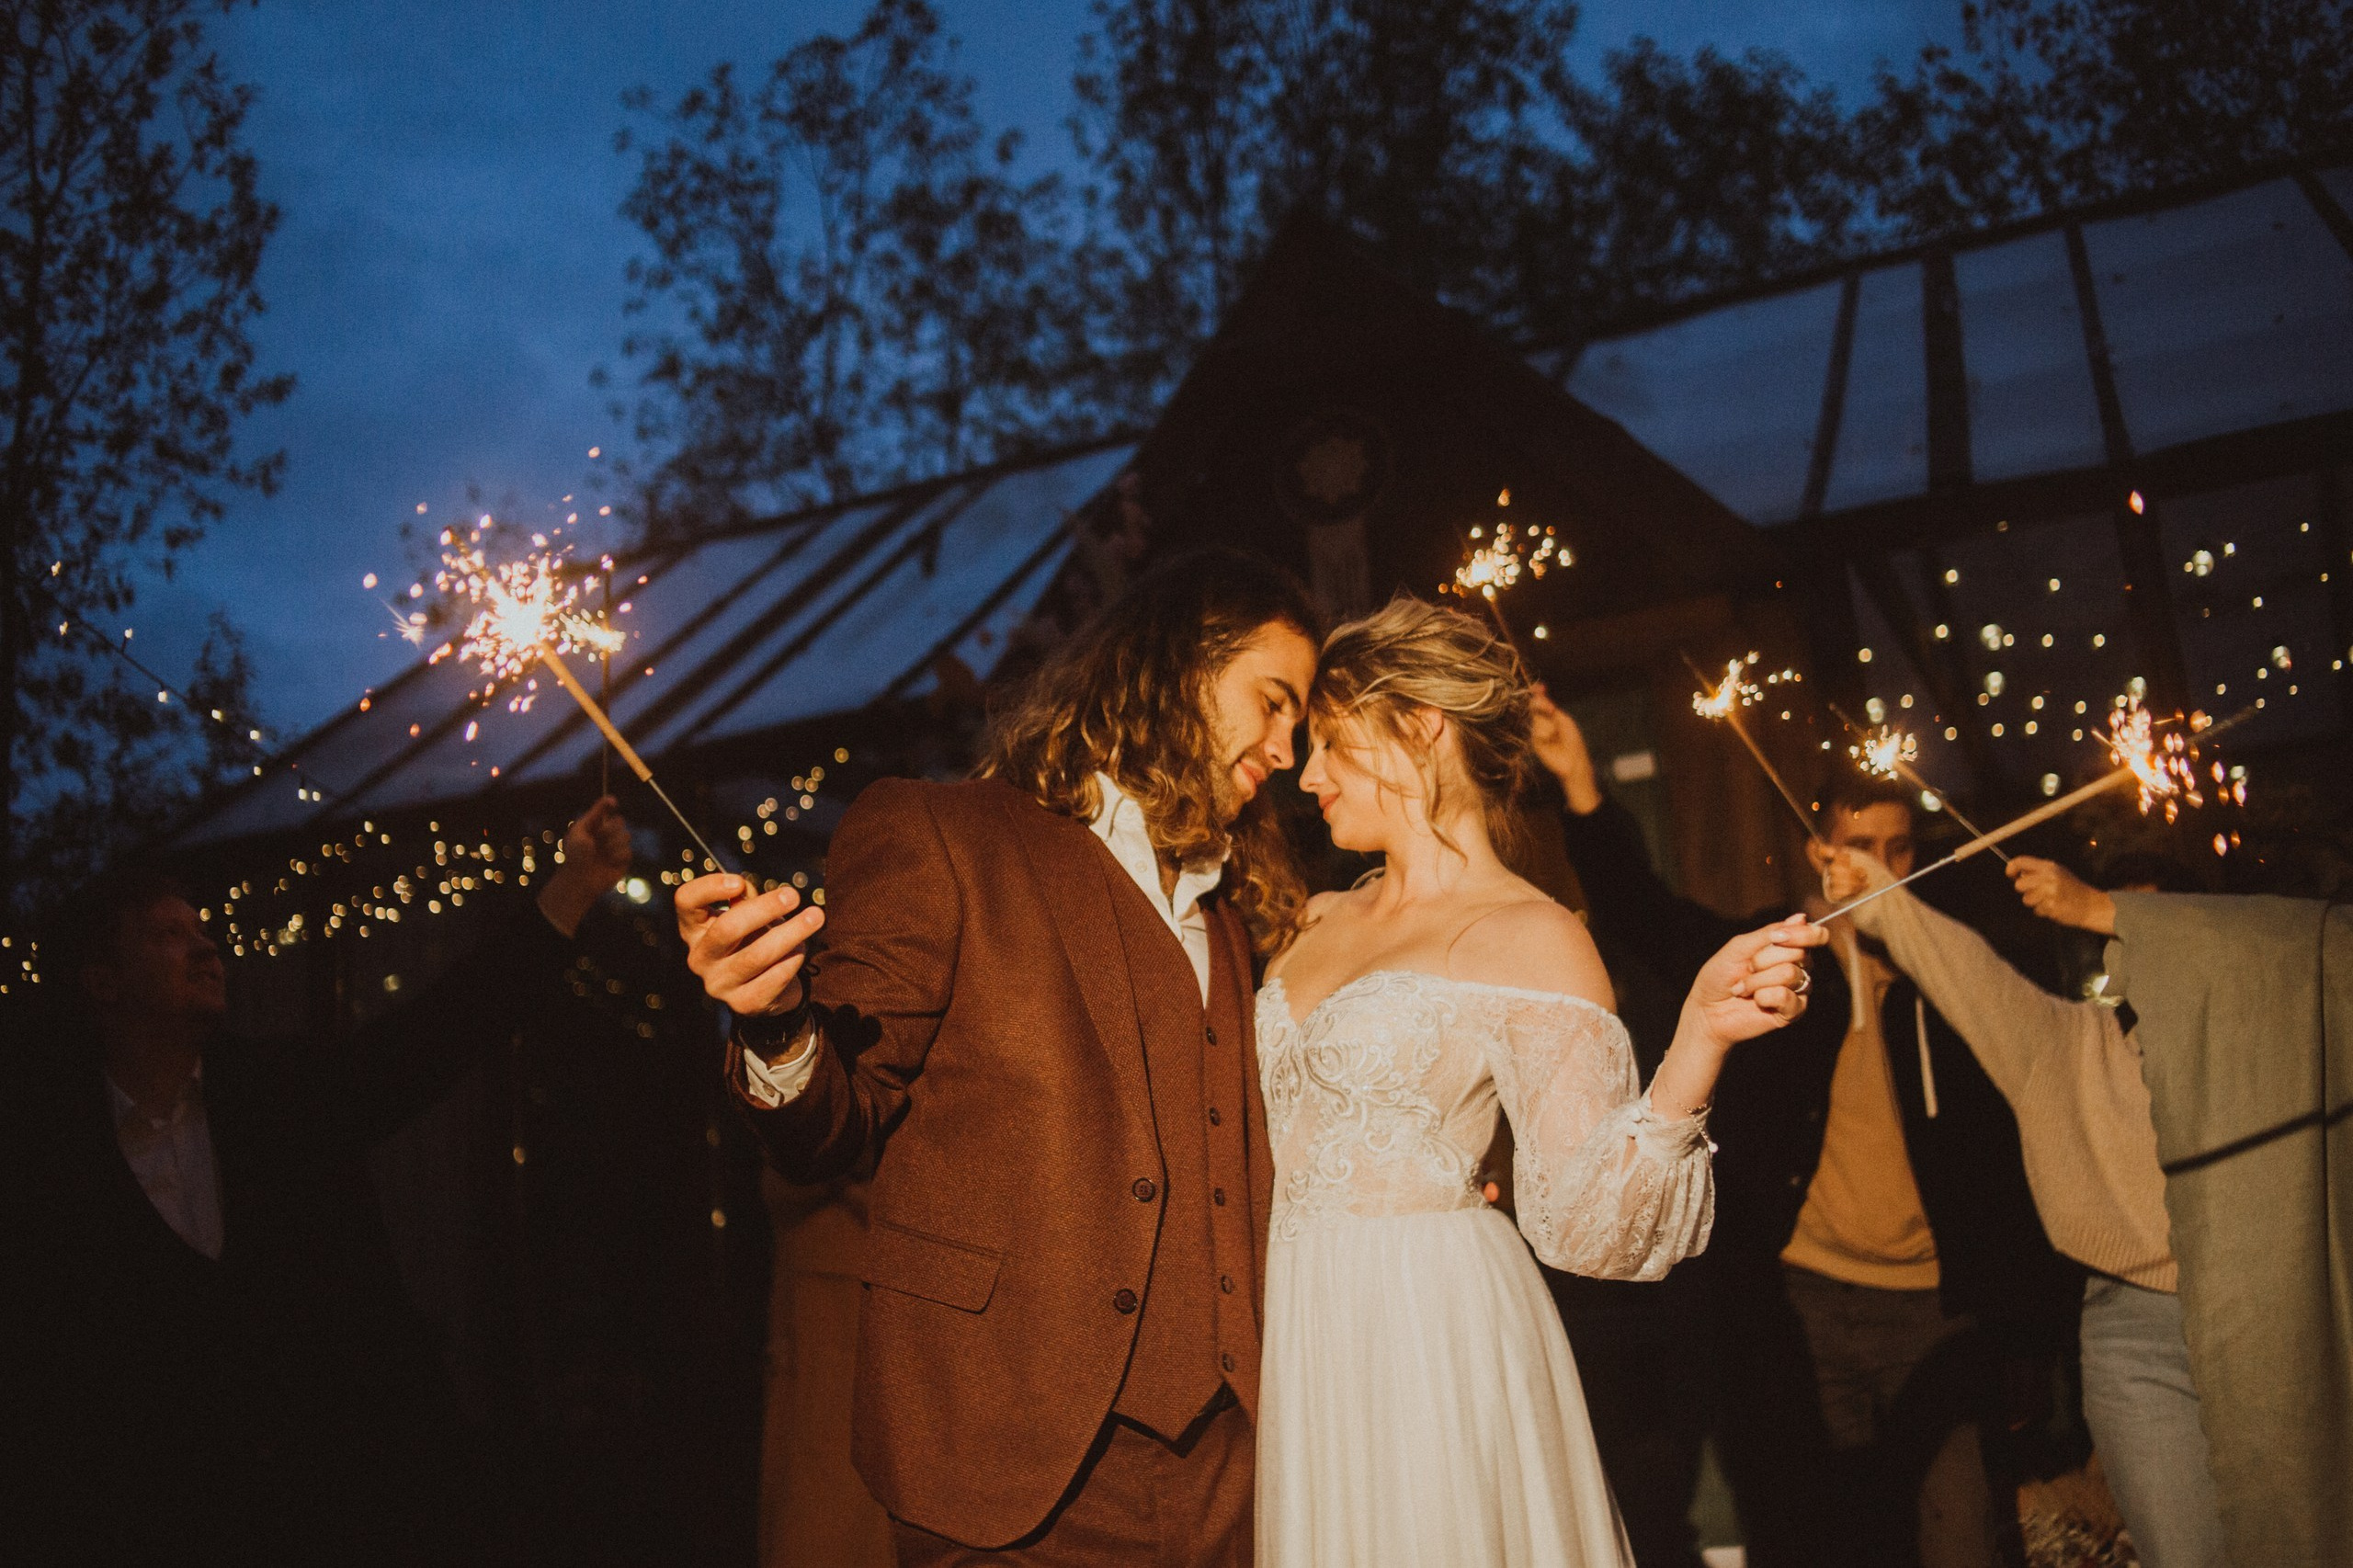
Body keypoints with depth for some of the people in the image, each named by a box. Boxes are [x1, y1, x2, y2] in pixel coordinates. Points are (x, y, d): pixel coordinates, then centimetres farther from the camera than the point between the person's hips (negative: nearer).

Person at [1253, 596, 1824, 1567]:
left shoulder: (1534, 942, -9)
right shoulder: (1316, 923, 10)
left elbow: (1585, 1226, -16)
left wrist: (1699, 1040, -27)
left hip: (1429, 1344, -6)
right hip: (1295, 1339, 6)